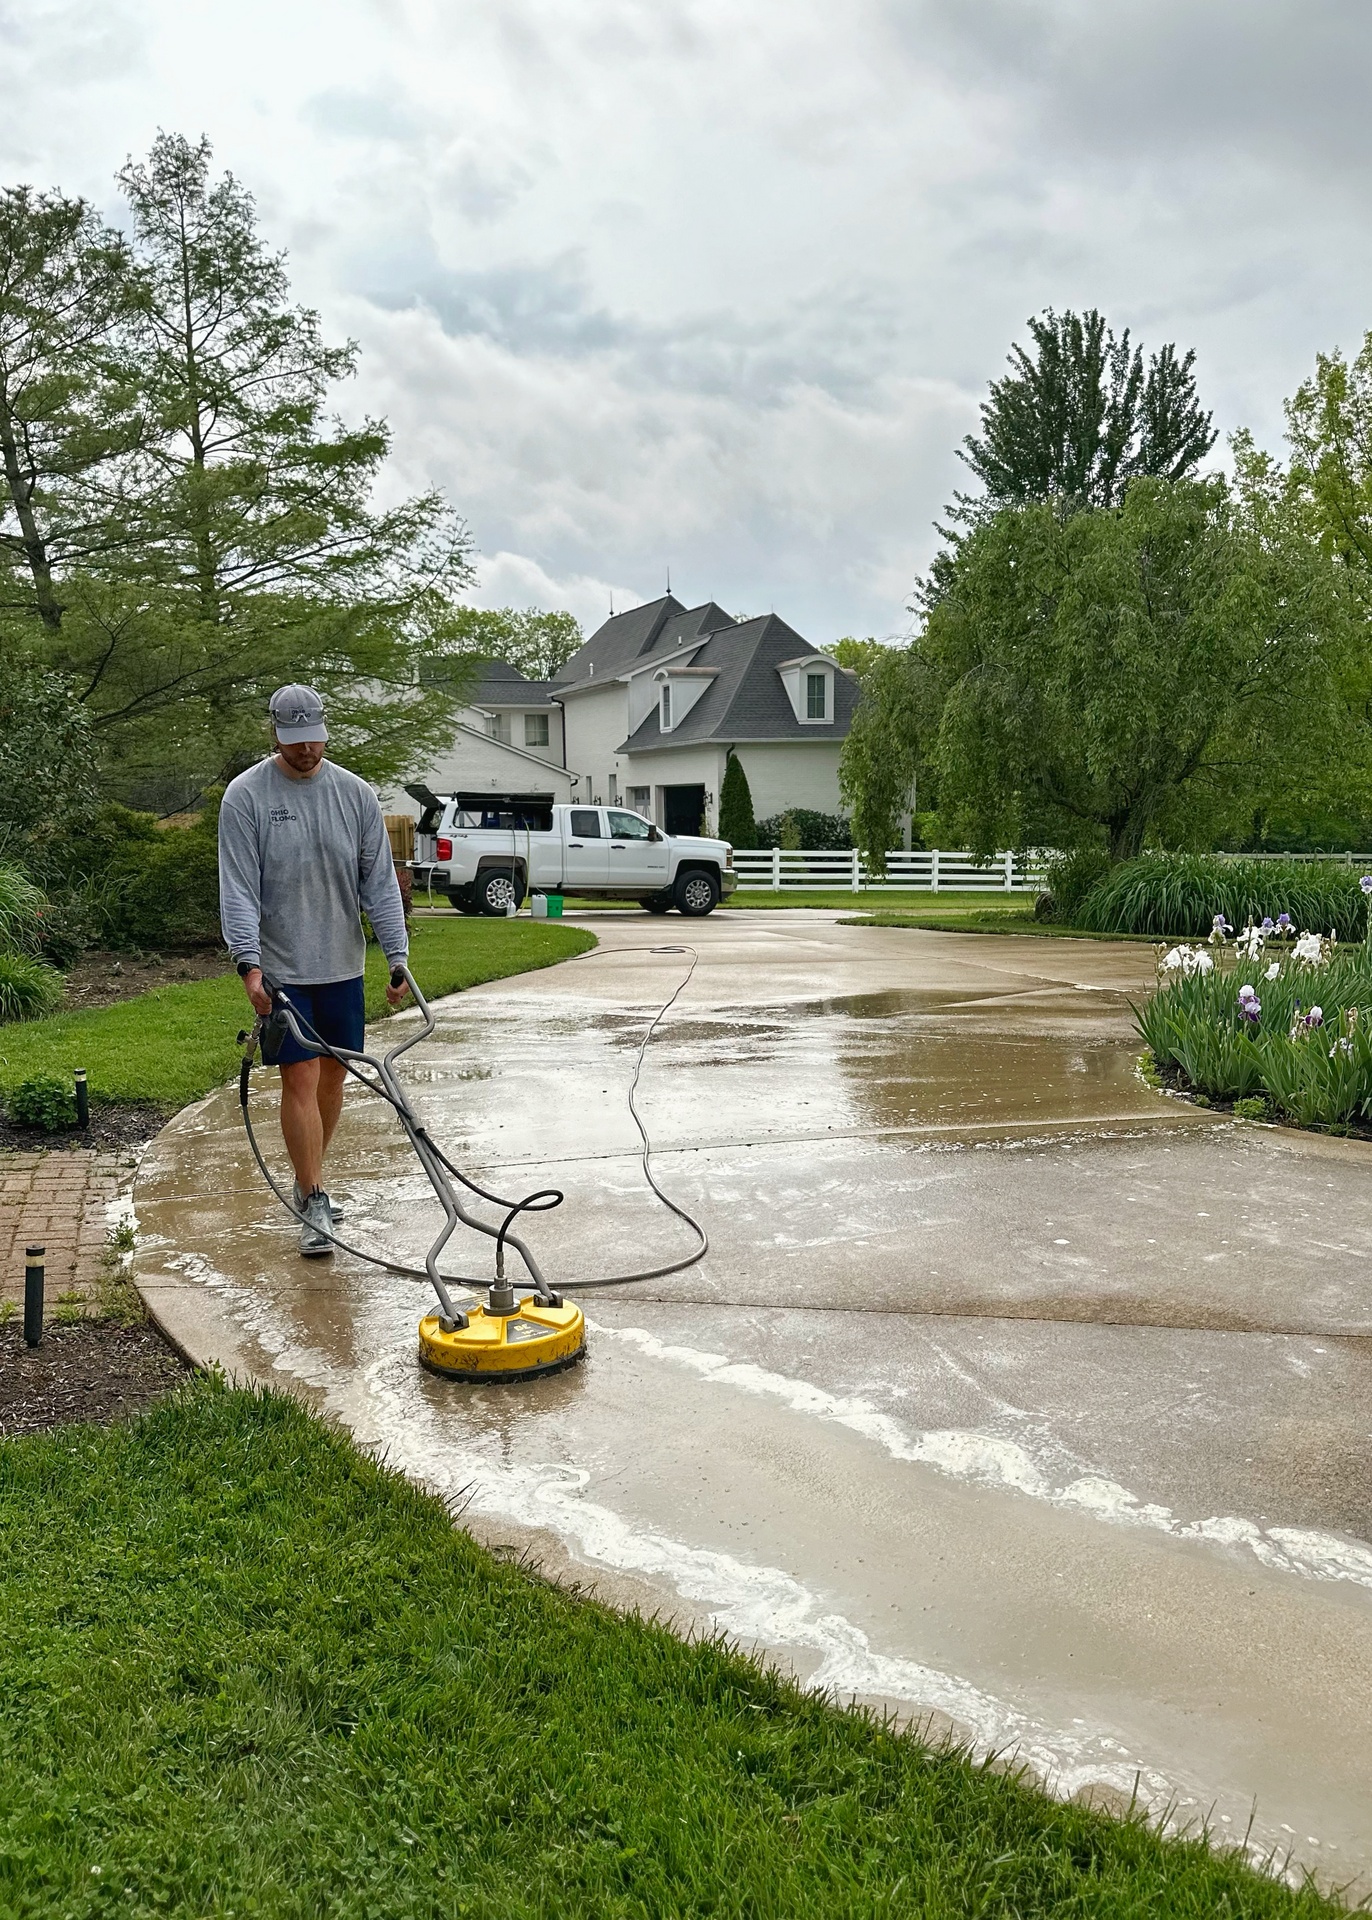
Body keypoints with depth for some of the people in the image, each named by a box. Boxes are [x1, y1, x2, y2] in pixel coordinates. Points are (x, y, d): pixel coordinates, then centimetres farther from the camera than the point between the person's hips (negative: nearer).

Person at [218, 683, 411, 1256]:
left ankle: (308, 1179, 28)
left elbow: (380, 882, 3)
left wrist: (397, 956, -4)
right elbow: (238, 888, -10)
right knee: (300, 1079, -7)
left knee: (333, 1075, 10)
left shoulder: (355, 794, 3)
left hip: (342, 966, 4)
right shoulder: (245, 796, -6)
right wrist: (249, 963, -21)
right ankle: (314, 1203, -1)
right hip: (281, 968, -4)